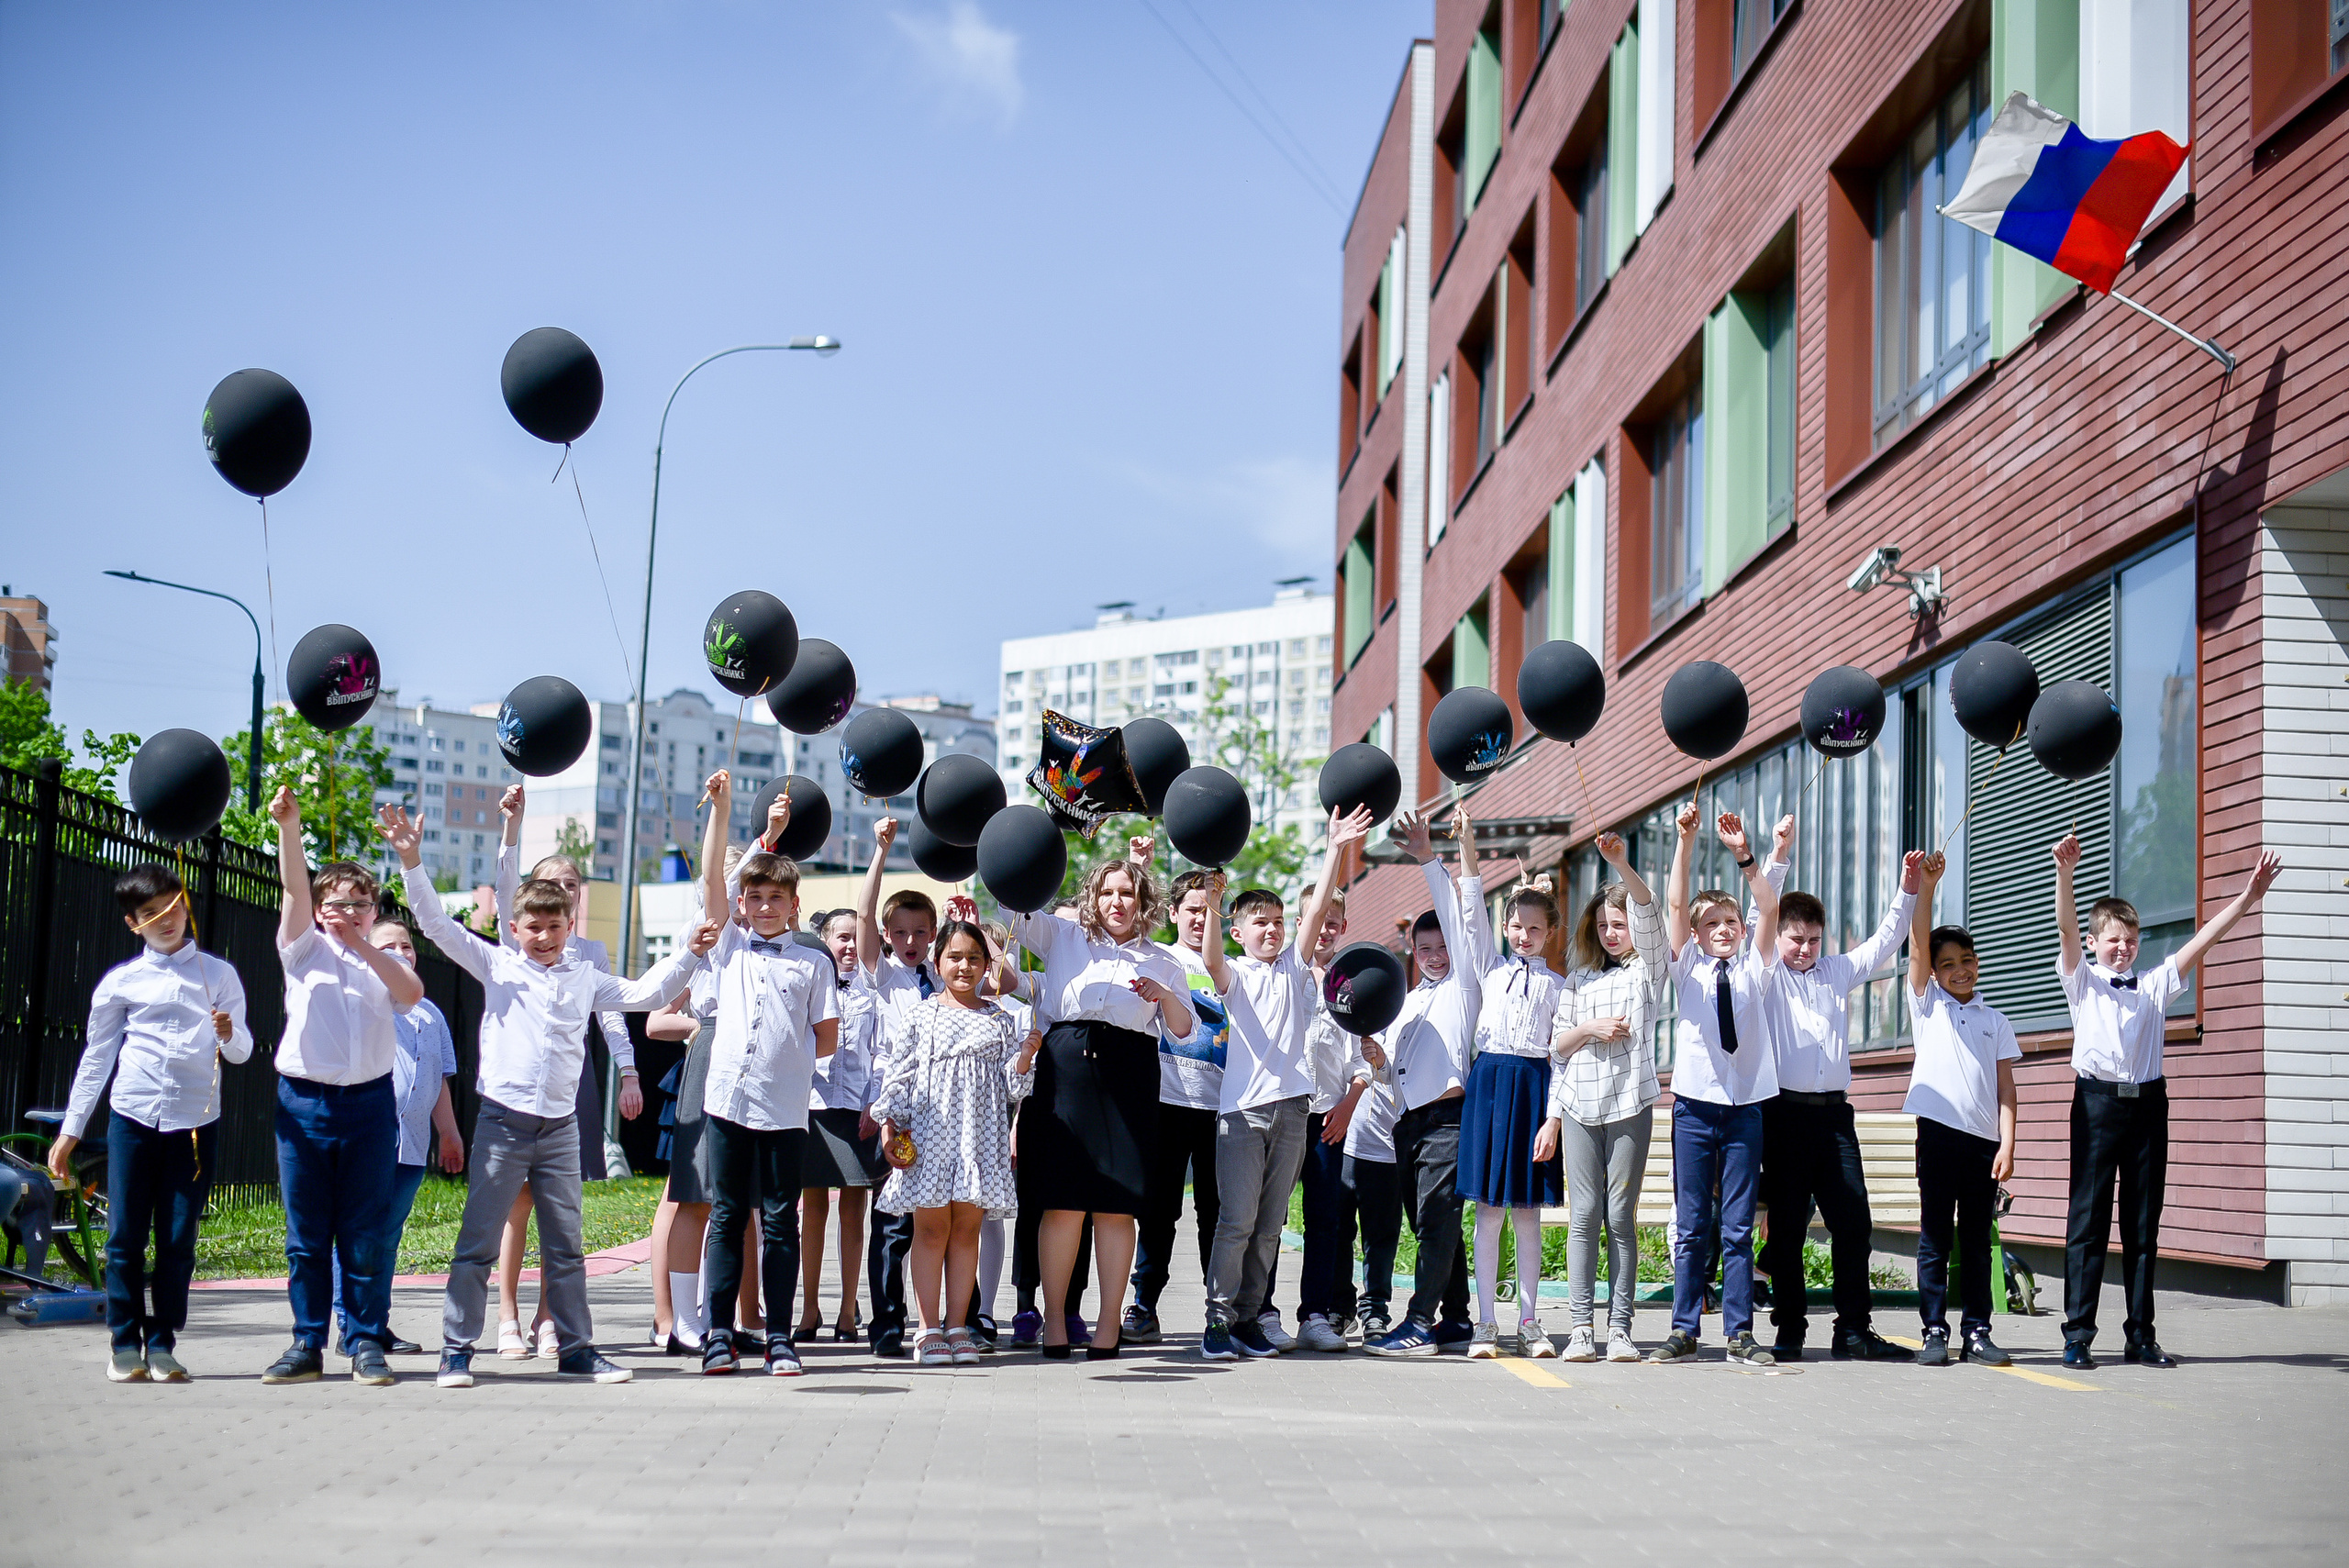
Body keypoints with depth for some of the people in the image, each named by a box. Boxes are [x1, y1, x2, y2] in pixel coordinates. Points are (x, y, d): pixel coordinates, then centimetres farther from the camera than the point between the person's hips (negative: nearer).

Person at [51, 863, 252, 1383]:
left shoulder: (218, 974, 10)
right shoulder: (121, 982, 8)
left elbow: (242, 1051, 10)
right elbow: (96, 1058, 13)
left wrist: (228, 1033, -14)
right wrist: (70, 1130, 11)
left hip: (195, 1120, 0)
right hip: (133, 1116, 0)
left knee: (178, 1240, 0)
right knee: (125, 1236, -2)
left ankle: (163, 1345, 9)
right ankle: (125, 1345, 7)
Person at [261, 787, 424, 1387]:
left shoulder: (383, 961, 11)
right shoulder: (305, 951, 8)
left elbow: (412, 992, -10)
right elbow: (295, 890, -8)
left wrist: (362, 945, -12)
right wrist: (289, 829, -22)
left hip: (369, 1104, 0)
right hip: (304, 1103, 0)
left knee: (366, 1236, 2)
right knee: (305, 1237, 4)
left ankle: (367, 1343, 8)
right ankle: (307, 1344, 11)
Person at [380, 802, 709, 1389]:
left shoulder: (584, 978, 13)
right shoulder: (497, 965, 4)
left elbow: (642, 994, 20)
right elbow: (436, 925, -1)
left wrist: (689, 955, 11)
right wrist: (411, 862, -10)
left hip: (560, 1127, 3)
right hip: (502, 1121, -3)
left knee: (566, 1246, 9)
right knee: (478, 1242, -3)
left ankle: (575, 1348, 16)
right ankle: (457, 1350, 2)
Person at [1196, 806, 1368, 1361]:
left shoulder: (1294, 967, 14)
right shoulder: (1234, 975, 6)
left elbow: (1317, 910, 4)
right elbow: (1211, 960, -17)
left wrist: (1335, 850, -6)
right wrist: (1212, 908, -34)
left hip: (1290, 1106, 4)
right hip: (1242, 1108, -4)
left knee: (1269, 1225, 7)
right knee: (1237, 1220, -8)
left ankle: (1248, 1317, 13)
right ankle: (1218, 1320, -2)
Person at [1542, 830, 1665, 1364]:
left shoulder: (1649, 970, 5)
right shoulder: (1581, 979, 16)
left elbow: (1649, 915, -12)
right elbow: (1560, 1042, 16)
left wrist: (1622, 865, -25)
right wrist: (1592, 1029, -4)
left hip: (1630, 1103, -2)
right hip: (1580, 1104, 3)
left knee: (1621, 1216, -2)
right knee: (1584, 1214, -1)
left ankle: (1620, 1327, 2)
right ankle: (1580, 1326, -1)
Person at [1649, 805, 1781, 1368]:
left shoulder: (1753, 970, 11)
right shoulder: (1688, 969, 9)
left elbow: (1769, 909, -2)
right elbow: (1674, 906, -3)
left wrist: (1744, 855, -14)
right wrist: (1685, 841, -13)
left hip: (1745, 1105, 1)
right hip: (1695, 1104, -1)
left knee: (1739, 1228, 2)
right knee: (1691, 1226, 1)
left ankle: (1740, 1334, 5)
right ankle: (1684, 1332, 5)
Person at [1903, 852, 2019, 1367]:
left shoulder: (1996, 1021, 13)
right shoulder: (1927, 1004, 9)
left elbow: (2005, 1088, 7)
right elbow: (1919, 941, -4)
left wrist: (2007, 1146, -3)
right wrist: (1925, 886, -16)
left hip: (1984, 1139, 2)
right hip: (1938, 1131, -2)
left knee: (1977, 1240, 6)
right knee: (1935, 1237, -1)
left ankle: (1977, 1332, 10)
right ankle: (1935, 1332, 3)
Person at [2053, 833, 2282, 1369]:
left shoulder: (2154, 985, 15)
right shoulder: (2082, 982, 7)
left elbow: (2203, 940, 8)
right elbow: (2067, 929, -8)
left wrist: (2249, 895, -2)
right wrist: (2064, 873, -24)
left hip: (2147, 1103, 3)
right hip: (2098, 1100, -3)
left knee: (2143, 1224, 6)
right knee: (2088, 1220, -4)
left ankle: (2140, 1336, 10)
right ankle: (2078, 1335, -4)